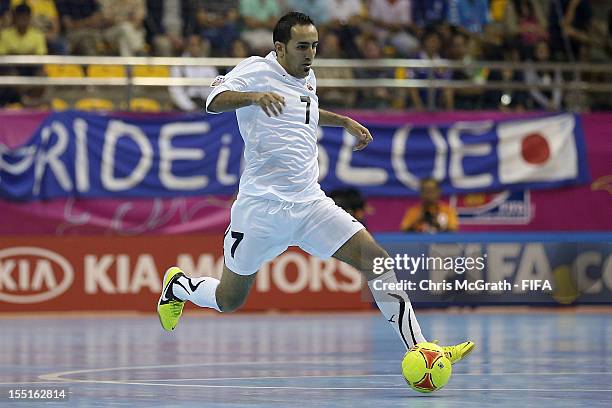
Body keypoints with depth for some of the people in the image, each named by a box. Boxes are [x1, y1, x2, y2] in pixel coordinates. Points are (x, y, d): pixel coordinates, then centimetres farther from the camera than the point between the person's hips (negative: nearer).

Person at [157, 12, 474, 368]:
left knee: (376, 259, -13)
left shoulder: (308, 79, 14)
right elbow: (215, 101, -25)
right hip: (262, 207, -6)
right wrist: (254, 96, -43)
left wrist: (346, 122, 28)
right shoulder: (257, 70, -8)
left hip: (311, 204, 6)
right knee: (229, 300, 6)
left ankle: (420, 351, -14)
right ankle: (178, 285, 40)